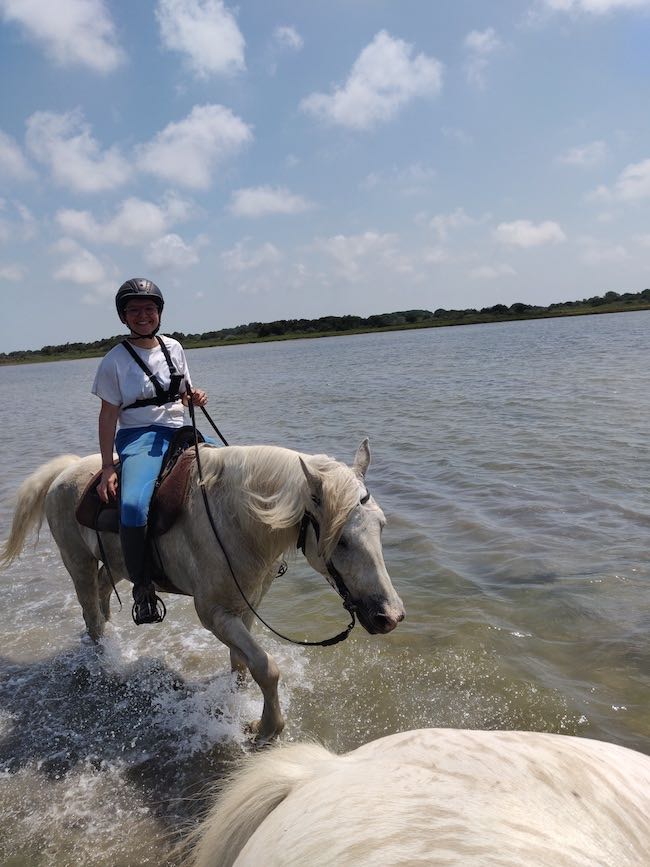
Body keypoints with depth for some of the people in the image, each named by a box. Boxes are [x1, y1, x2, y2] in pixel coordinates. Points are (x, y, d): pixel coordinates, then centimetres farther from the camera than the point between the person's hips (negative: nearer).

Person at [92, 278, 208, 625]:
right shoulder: (115, 360, -3)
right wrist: (108, 468, -11)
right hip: (139, 437, -6)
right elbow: (108, 414, -5)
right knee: (133, 505, -33)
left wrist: (196, 398, -4)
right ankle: (143, 588, -13)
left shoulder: (173, 348, 10)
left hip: (178, 431, 6)